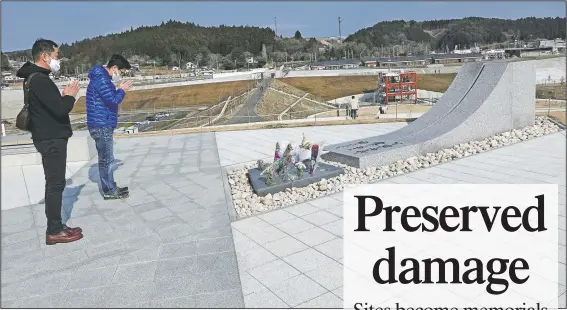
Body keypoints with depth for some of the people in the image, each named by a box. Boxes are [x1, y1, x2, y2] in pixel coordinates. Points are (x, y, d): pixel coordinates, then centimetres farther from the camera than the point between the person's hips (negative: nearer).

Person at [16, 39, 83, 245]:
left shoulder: (35, 78, 15)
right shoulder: (40, 80, -19)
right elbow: (60, 110, -24)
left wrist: (63, 97, 3)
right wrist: (70, 97, -7)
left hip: (50, 138, 10)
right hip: (52, 139, -10)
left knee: (54, 183, 13)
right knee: (55, 184, -5)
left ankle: (56, 226, 21)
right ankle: (54, 232, 3)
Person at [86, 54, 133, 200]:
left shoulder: (102, 78, 17)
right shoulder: (101, 79, -17)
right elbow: (113, 101, -21)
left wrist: (119, 90, 9)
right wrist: (122, 90, -6)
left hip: (102, 125, 10)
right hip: (101, 126, -10)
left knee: (106, 159, 15)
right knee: (106, 160, -2)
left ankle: (111, 187, 25)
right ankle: (109, 191, 7)